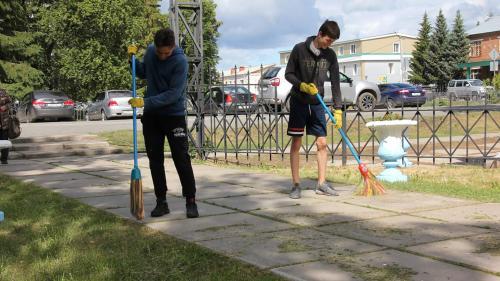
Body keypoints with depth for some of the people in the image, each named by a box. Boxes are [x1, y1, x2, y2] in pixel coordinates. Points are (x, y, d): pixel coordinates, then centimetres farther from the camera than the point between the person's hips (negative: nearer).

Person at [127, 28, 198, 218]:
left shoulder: (180, 60, -18)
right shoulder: (150, 51, 1)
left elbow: (173, 94, -23)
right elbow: (143, 73, 19)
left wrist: (146, 102, -28)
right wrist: (133, 58, 1)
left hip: (174, 115, -5)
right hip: (151, 115, 5)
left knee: (181, 159, -4)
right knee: (155, 160, 6)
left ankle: (191, 202, 3)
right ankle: (161, 202, 13)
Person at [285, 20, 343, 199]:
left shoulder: (330, 55, 0)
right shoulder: (299, 49, -10)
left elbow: (335, 83, 0)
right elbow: (288, 74, -4)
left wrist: (338, 109, -5)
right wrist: (302, 86, -22)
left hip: (317, 103, 4)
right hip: (298, 102, -3)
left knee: (322, 143, 1)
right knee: (296, 144, -1)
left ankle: (321, 184, 9)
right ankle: (296, 184, 4)